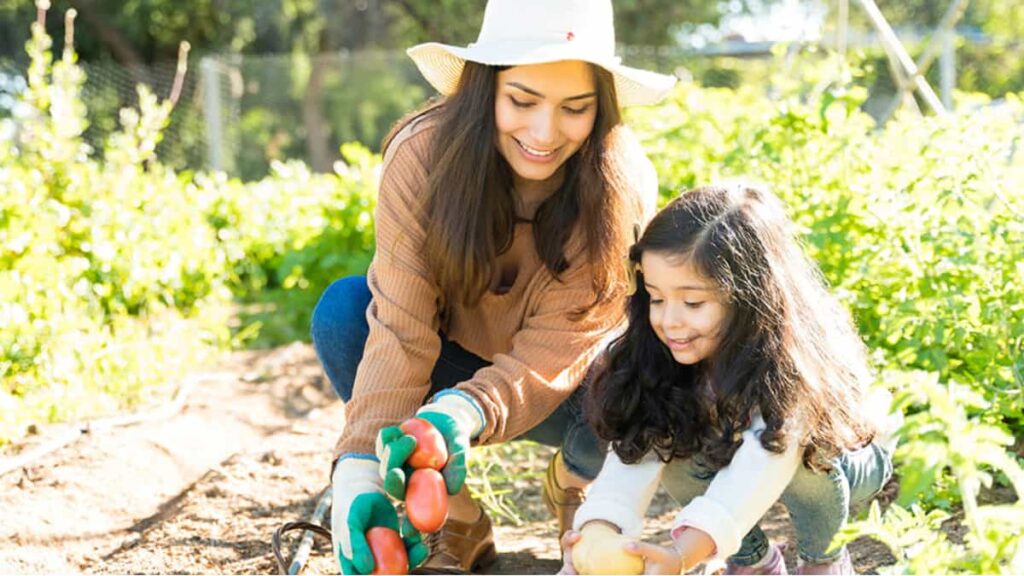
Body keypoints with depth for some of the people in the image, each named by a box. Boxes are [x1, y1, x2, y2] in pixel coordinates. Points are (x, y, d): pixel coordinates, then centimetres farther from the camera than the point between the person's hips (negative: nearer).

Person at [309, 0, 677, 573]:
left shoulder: (622, 186, -26)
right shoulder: (423, 155, -25)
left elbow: (550, 357, -30)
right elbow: (401, 330, -30)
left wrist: (465, 413, -50)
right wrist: (360, 470, -44)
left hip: (565, 392, -1)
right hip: (456, 364, 1)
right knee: (342, 312, -26)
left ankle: (572, 484, 5)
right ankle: (457, 521, -8)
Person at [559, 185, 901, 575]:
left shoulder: (791, 359, -41)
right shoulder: (658, 354, -25)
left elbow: (761, 467, -56)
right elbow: (635, 451, -35)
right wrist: (598, 536, -55)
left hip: (847, 459, -4)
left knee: (801, 455, -36)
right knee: (677, 452, -25)